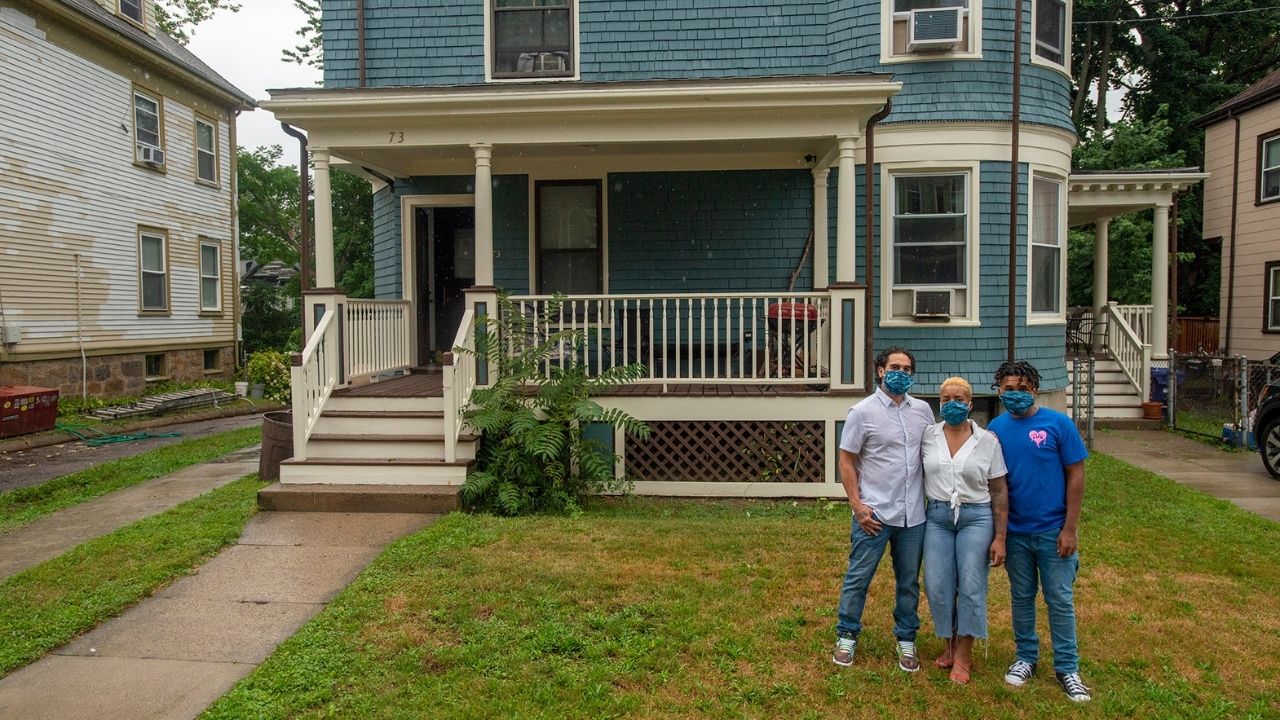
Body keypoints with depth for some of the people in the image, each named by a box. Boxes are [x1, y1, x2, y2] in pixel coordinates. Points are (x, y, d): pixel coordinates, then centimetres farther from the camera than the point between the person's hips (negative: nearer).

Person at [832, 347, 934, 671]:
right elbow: (846, 461, -6)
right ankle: (847, 636, 22)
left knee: (909, 582, 15)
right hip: (874, 513, -4)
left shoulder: (923, 410, 6)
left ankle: (906, 640, 30)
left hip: (914, 514, 4)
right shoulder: (863, 411, -7)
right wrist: (857, 506, -12)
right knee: (858, 578, 6)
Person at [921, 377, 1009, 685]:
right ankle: (950, 643, 25)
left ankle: (963, 654, 15)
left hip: (976, 518, -2)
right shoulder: (928, 436, 1)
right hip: (937, 517, 2)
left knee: (971, 587, -1)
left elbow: (999, 492, 0)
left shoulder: (988, 441, -2)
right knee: (937, 587, 2)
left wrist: (1000, 537, -3)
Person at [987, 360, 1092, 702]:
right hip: (1014, 531, 3)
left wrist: (1070, 528, -10)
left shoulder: (1058, 424, -9)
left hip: (1053, 531, -2)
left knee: (1060, 600, 7)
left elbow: (1076, 476, -7)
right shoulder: (996, 428, -1)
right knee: (1021, 597, 15)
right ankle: (1025, 658, 30)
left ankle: (1067, 668, 22)